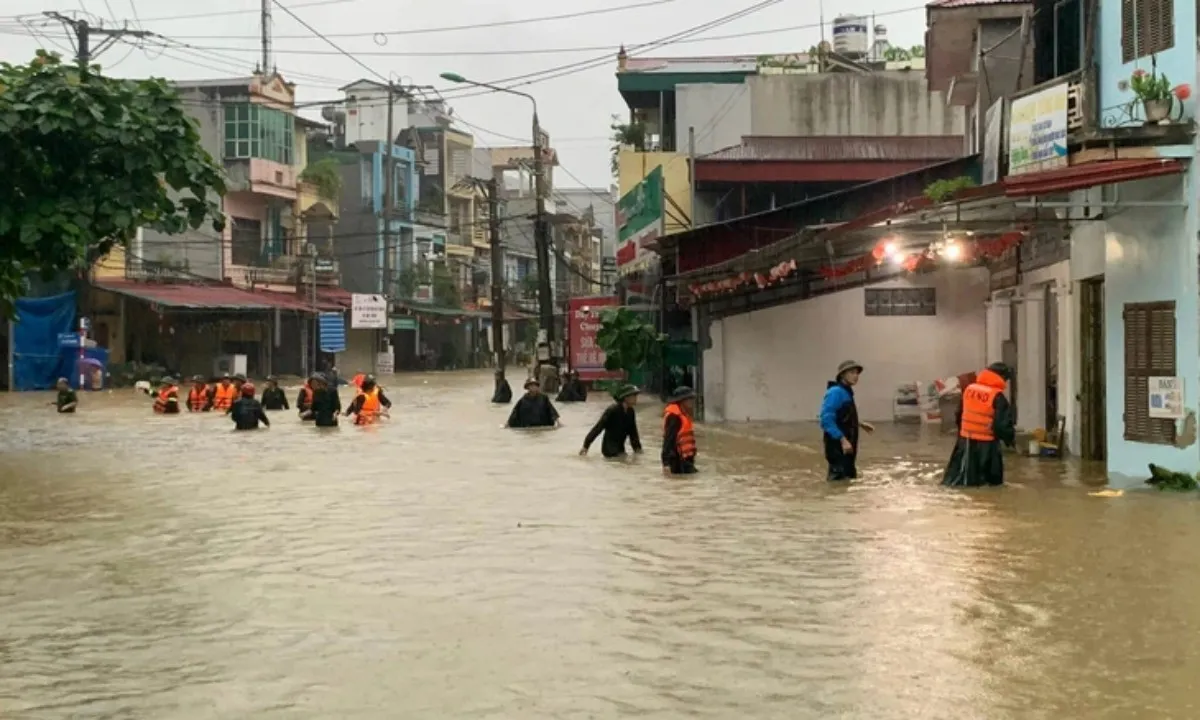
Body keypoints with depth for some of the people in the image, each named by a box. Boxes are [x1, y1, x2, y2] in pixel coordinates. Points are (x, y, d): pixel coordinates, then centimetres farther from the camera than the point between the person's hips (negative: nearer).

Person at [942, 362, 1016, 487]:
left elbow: (959, 416, 15)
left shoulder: (969, 389, 4)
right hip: (986, 443, -5)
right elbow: (1002, 424, -17)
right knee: (993, 479, 9)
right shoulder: (997, 397, -16)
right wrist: (1011, 437, 1)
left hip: (966, 439, 5)